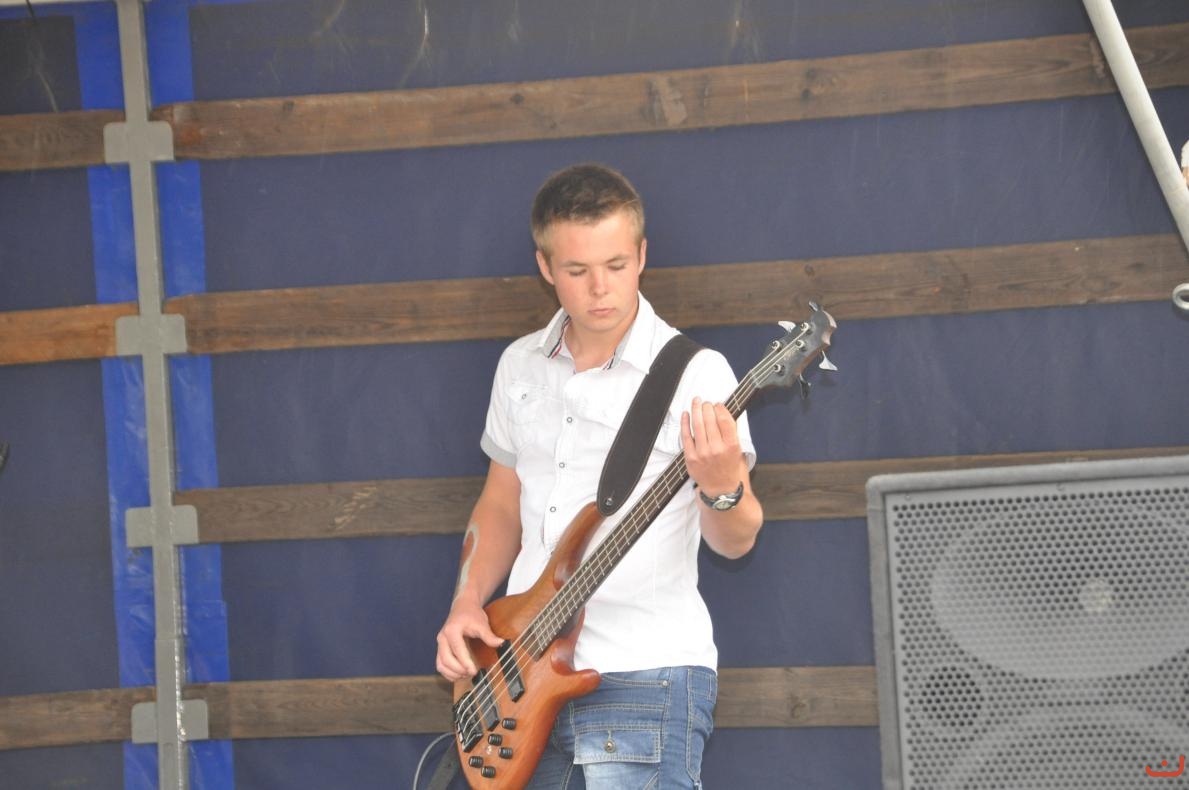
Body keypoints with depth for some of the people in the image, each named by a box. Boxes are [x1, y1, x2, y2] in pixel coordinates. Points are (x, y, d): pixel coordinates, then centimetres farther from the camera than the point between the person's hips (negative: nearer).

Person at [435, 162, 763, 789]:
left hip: (643, 677, -5)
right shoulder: (521, 367, 10)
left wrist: (723, 486, -26)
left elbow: (735, 542, -5)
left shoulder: (694, 373, -7)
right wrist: (466, 606, 6)